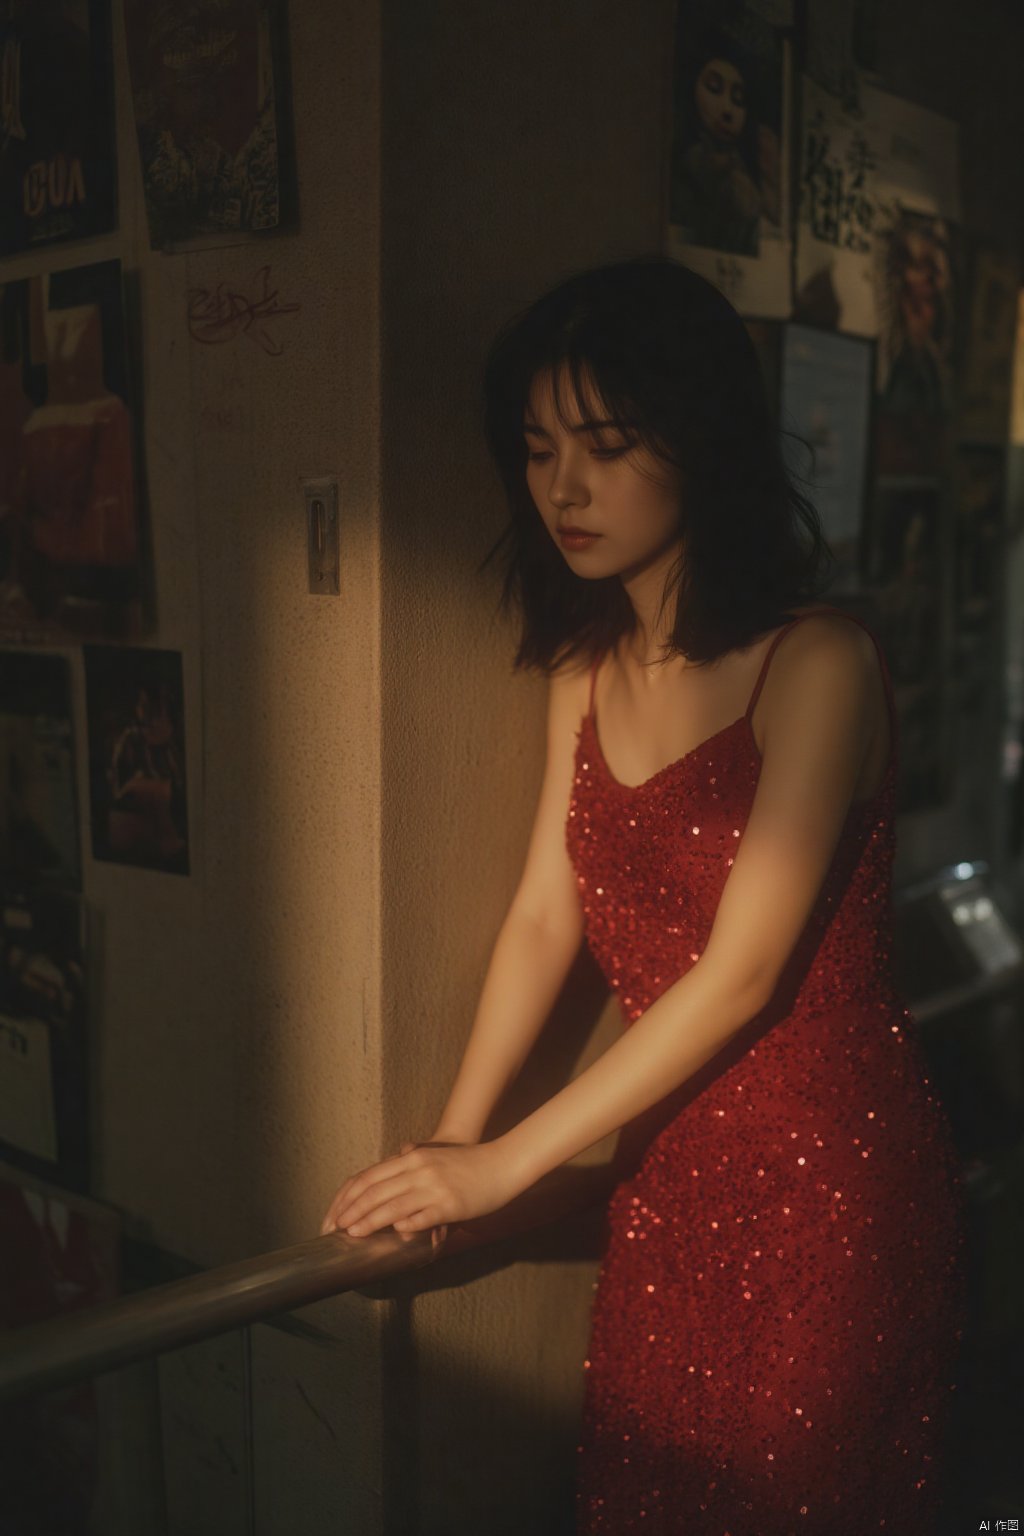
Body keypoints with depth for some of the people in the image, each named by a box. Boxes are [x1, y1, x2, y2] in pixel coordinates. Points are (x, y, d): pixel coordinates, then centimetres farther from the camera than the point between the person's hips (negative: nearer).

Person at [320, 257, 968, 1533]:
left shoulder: (817, 663, -18)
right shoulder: (586, 669, 4)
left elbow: (742, 972, -21)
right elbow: (543, 919, 5)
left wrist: (505, 1163, -17)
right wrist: (450, 1140, -4)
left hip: (830, 1176, -6)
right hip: (669, 1170, 6)